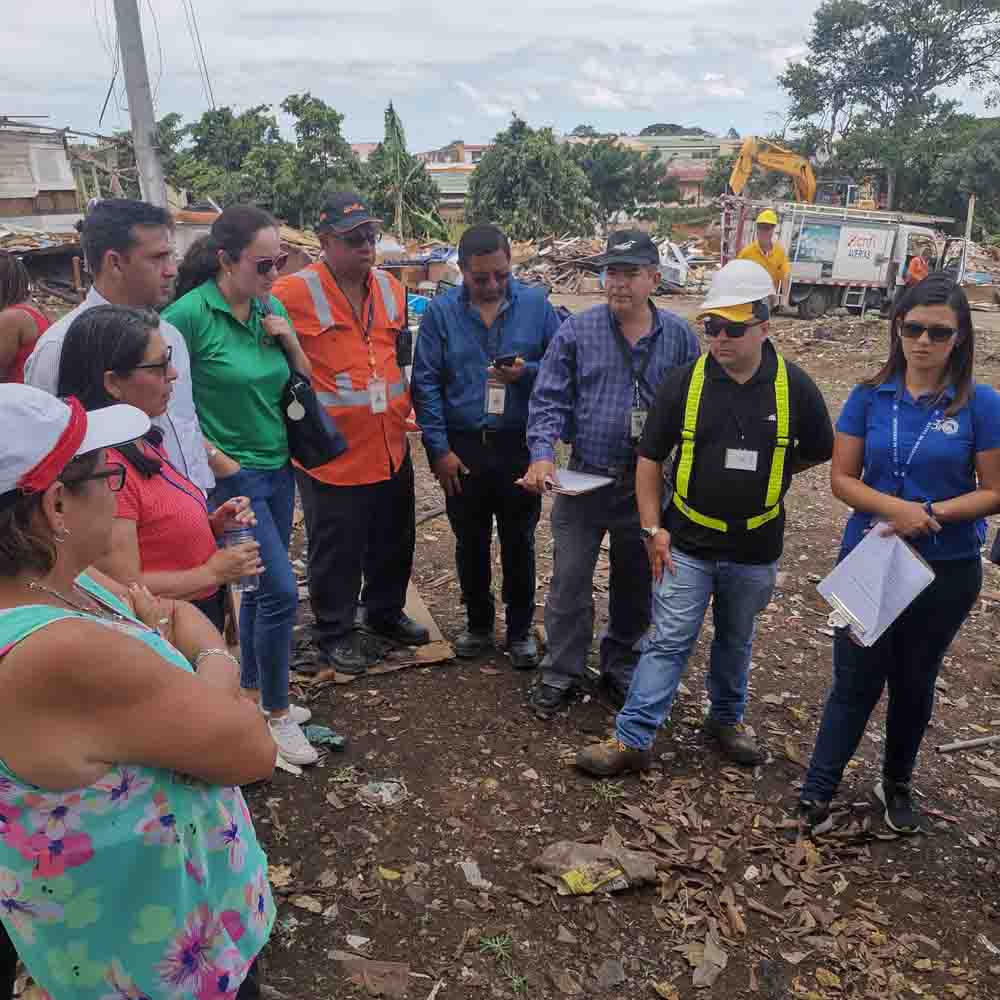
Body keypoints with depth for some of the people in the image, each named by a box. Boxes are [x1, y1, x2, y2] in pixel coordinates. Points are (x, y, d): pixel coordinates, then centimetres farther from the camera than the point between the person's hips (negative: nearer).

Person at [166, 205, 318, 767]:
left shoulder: (270, 307, 3)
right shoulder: (192, 313, -17)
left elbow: (304, 382, 11)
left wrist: (289, 340, -8)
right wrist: (208, 454, -13)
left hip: (277, 468, 7)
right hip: (232, 476, -7)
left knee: (260, 589, 16)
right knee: (282, 593, -5)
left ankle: (252, 695, 34)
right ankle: (279, 714, 15)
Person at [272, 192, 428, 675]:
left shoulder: (391, 289, 7)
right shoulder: (294, 292, -14)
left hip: (391, 446, 6)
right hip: (332, 453, -6)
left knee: (394, 541, 21)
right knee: (337, 549, 9)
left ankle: (384, 612, 43)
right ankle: (334, 632, 29)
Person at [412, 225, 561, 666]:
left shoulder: (536, 304, -1)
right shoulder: (441, 311, -1)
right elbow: (426, 383, -1)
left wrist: (526, 373, -18)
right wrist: (439, 449, -6)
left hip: (519, 446, -1)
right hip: (462, 448, 1)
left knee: (519, 542, 10)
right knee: (470, 543, 13)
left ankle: (520, 630, 27)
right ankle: (478, 624, 32)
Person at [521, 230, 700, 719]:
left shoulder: (678, 336, 1)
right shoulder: (576, 331, -4)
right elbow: (549, 399, -5)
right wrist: (543, 454, -20)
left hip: (648, 484, 2)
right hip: (584, 478, -1)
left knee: (636, 585, 15)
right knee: (570, 580, 4)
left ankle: (621, 665, 36)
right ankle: (561, 672, 21)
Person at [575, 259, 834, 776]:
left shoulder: (794, 387, -7)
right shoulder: (683, 382, -8)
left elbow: (818, 452, 8)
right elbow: (650, 457, -2)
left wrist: (762, 475, 6)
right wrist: (652, 527, -6)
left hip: (754, 549, 2)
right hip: (687, 544, -1)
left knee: (736, 641, 20)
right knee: (668, 643, 2)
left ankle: (726, 718, 41)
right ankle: (632, 739, 10)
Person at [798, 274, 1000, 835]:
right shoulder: (870, 397, -4)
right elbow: (842, 479, -3)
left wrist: (931, 513, -21)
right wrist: (896, 507, -21)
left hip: (946, 570, 0)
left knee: (914, 681, 17)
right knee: (856, 679, 4)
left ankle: (897, 784, 39)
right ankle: (819, 790, 17)